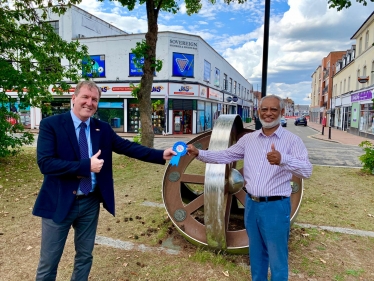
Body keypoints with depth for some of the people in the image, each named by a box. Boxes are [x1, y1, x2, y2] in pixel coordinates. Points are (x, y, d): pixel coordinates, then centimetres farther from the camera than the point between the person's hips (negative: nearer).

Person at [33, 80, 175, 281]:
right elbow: (45, 163, -20)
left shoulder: (103, 129, 2)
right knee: (48, 262, 13)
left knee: (85, 256, 20)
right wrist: (86, 165, -25)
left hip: (90, 203, 4)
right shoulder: (51, 124, -11)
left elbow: (129, 147, -4)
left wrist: (161, 155, -14)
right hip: (59, 202, -3)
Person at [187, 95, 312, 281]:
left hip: (276, 206, -4)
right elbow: (224, 156, 8)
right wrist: (198, 153, -4)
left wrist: (283, 159, -40)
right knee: (256, 253, 23)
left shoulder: (292, 140, -9)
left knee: (277, 258, 10)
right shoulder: (248, 139, 5)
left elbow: (307, 170, -21)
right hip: (251, 204, 5)